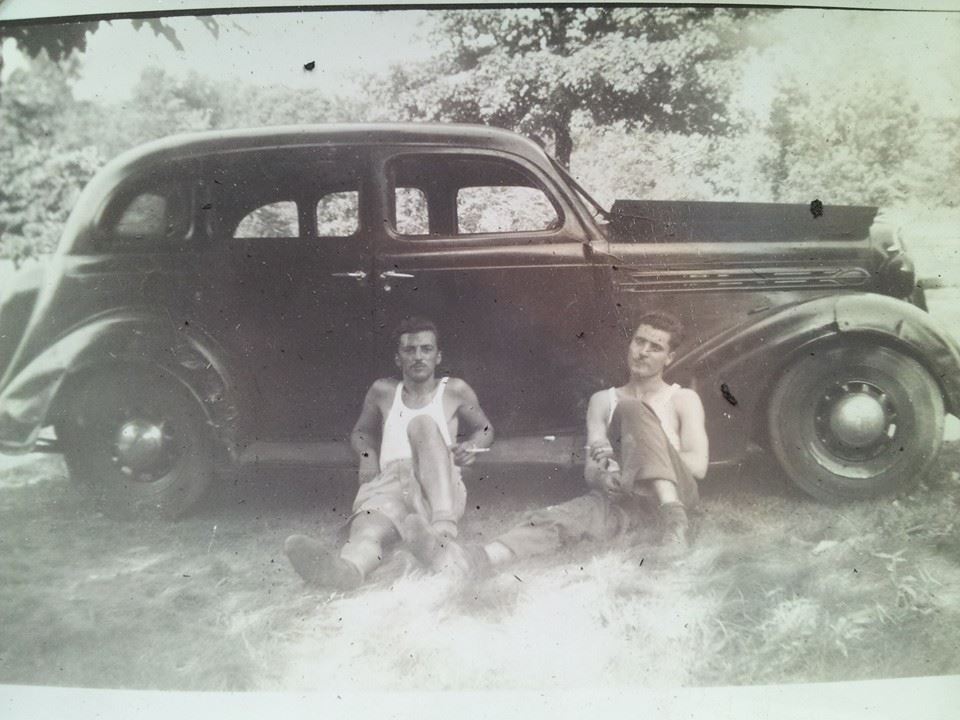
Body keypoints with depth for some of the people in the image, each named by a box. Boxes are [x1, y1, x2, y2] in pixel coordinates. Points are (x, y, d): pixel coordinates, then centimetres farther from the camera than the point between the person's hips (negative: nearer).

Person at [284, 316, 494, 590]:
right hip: (389, 484, 1)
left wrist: (471, 445, 2)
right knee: (369, 530, -37)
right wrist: (367, 454, 8)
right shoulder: (383, 392, 20)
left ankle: (444, 529, -49)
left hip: (441, 491, -1)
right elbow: (361, 432, 32)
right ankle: (347, 567, -76)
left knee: (422, 423, -30)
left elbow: (484, 429, 26)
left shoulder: (454, 390, 15)